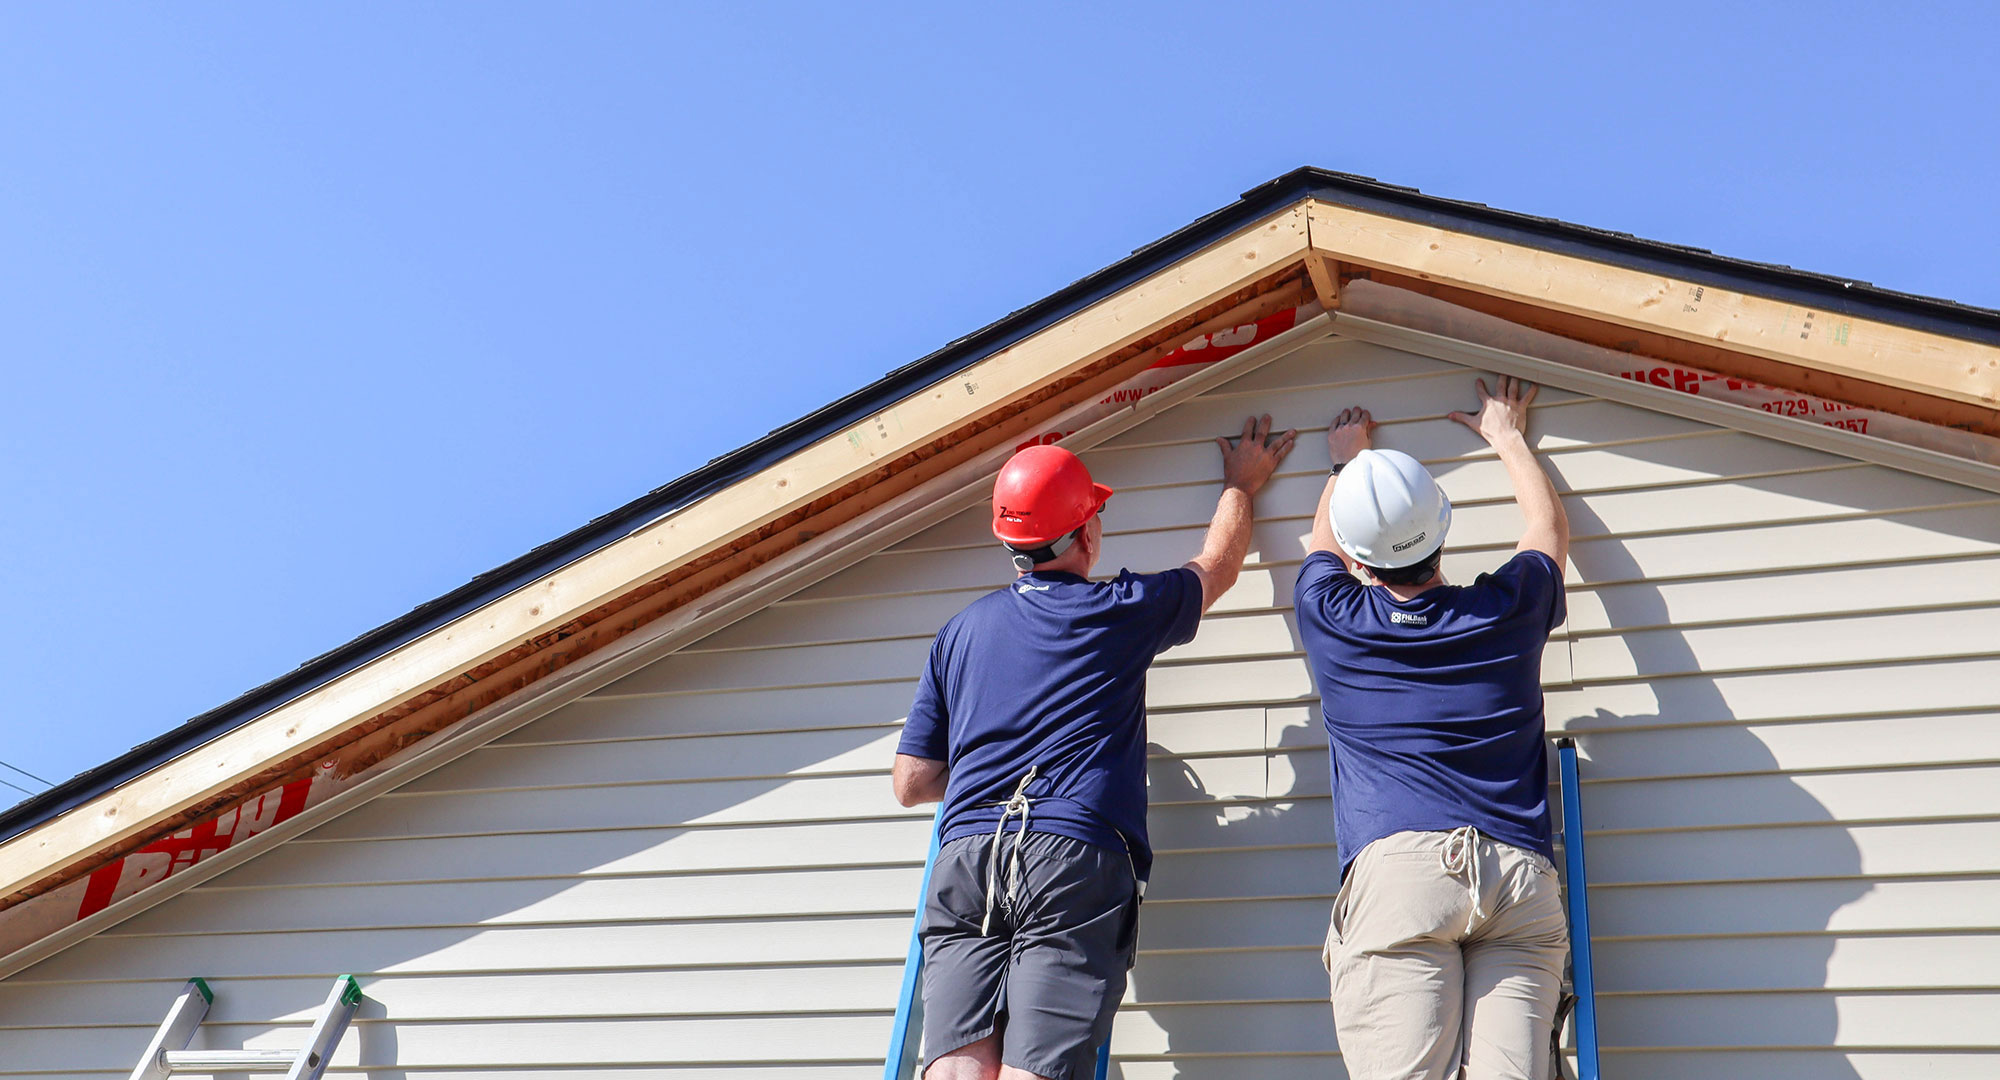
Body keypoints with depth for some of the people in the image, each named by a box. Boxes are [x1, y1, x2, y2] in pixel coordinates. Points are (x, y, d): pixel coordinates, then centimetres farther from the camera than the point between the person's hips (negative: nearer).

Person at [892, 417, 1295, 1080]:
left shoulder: (961, 631, 21)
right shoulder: (1122, 610, 12)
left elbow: (911, 784, 21)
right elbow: (1217, 566, 33)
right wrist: (1240, 485, 51)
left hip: (964, 855, 3)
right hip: (1075, 855, -3)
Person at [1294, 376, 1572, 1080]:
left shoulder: (1331, 618, 11)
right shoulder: (1507, 611, 14)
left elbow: (1326, 543, 35)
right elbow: (1551, 526, 36)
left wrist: (1347, 461, 52)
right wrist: (1507, 436, 50)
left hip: (1397, 866, -2)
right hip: (1521, 873, 2)